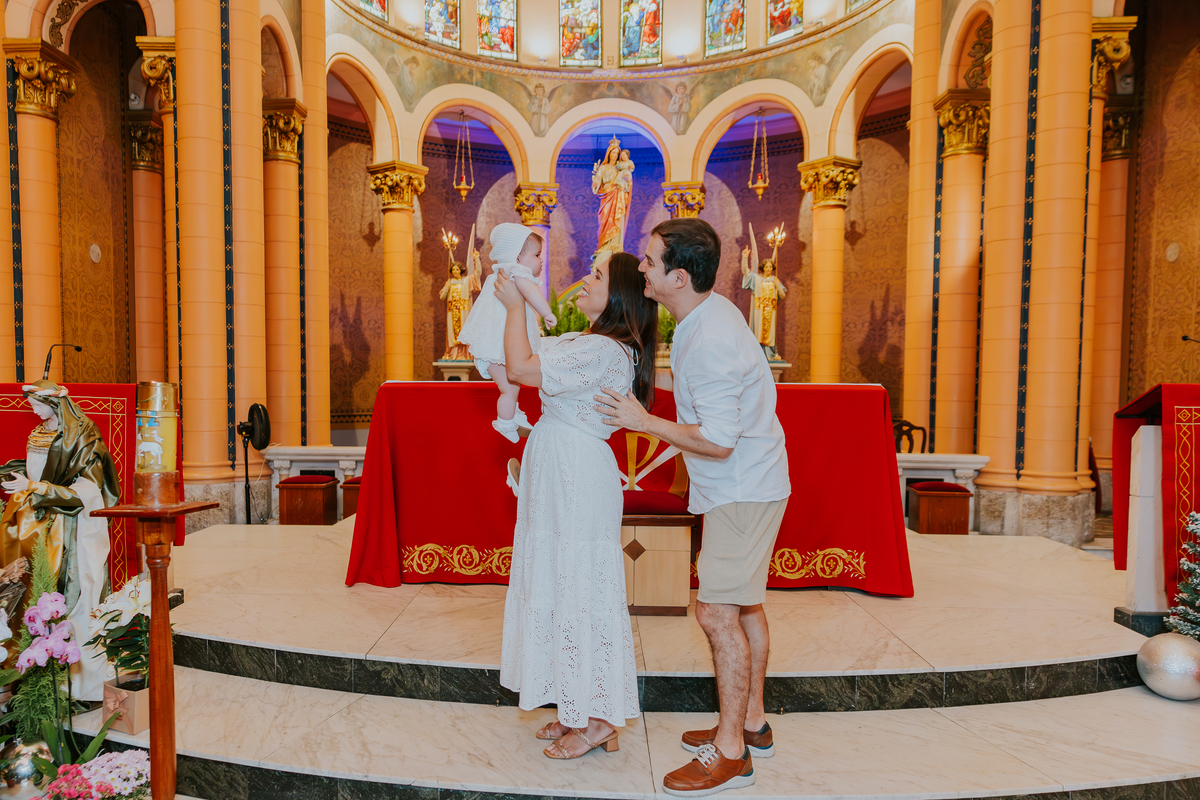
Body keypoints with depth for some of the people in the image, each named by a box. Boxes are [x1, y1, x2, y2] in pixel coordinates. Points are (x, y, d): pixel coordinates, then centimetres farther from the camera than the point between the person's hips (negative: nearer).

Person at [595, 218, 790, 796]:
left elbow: (718, 440, -26)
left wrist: (645, 422, -17)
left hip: (741, 491, -10)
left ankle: (730, 752, 13)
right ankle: (752, 722, 34)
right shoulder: (710, 312, 6)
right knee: (743, 603, 18)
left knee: (718, 612, -3)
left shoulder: (710, 342, -27)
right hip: (748, 483, 10)